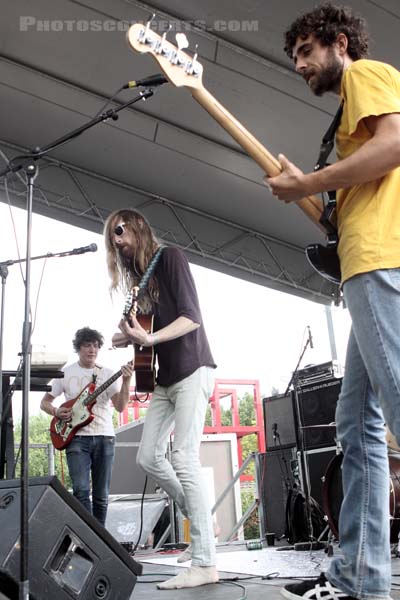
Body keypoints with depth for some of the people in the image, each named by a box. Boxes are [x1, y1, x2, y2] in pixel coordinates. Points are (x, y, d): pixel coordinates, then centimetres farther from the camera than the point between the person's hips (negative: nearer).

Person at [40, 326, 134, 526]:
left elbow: (120, 407, -6)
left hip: (104, 437, 1)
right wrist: (56, 412, -9)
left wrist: (126, 381, -21)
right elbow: (44, 402, 12)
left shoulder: (108, 374, 6)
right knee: (81, 490, -14)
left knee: (101, 495, 6)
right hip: (77, 437, -1)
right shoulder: (65, 373, 6)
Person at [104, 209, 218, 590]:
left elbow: (191, 317, -16)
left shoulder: (170, 257, -6)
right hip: (164, 376, 8)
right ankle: (198, 515, 22)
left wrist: (150, 338, -28)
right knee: (148, 457, 5)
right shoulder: (137, 275, 17)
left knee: (184, 460, -15)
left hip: (191, 369, -8)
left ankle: (205, 564, -12)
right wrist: (130, 338, -3)